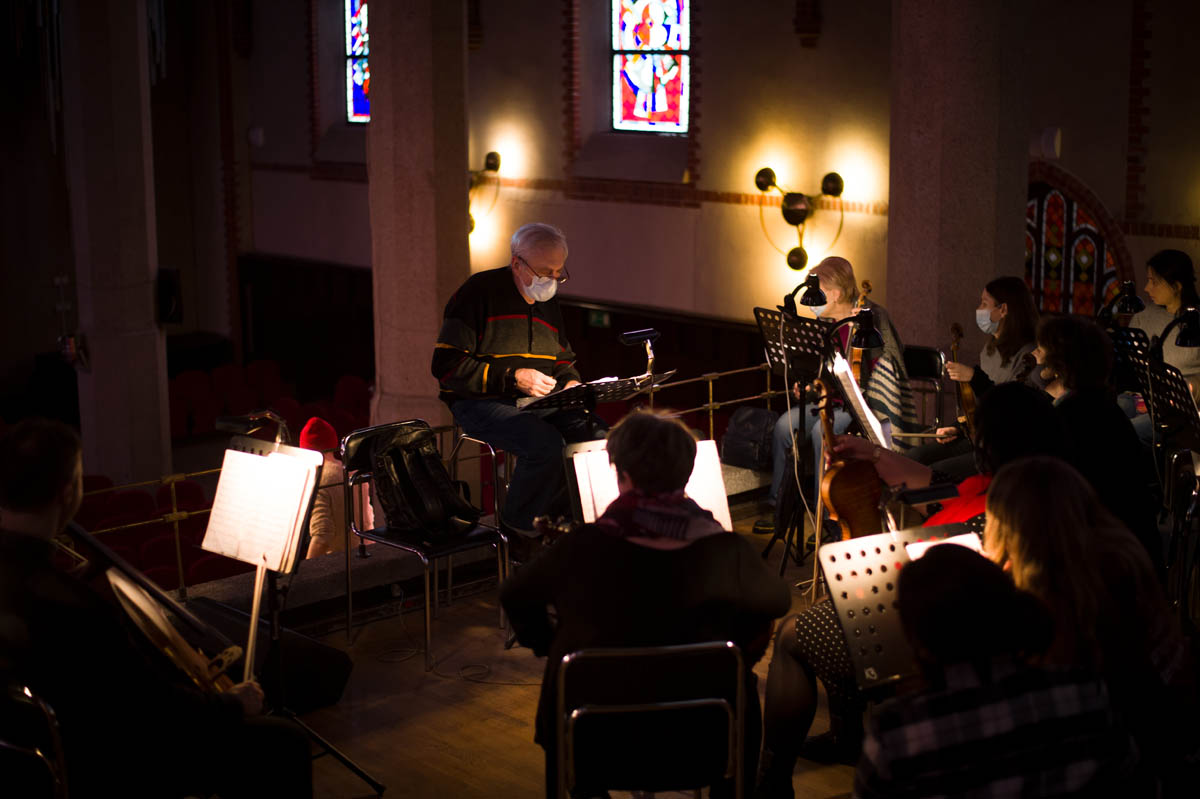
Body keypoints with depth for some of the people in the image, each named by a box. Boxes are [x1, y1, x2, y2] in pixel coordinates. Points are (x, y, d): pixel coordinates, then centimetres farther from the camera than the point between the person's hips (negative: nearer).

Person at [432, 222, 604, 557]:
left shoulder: (548, 304, 15)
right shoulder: (479, 292, -8)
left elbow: (563, 362, 28)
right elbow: (446, 365, -15)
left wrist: (570, 382, 3)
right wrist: (512, 377, -19)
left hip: (540, 402, 7)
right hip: (480, 404, -7)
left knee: (597, 434, -17)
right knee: (546, 442, -33)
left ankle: (555, 520, 1)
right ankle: (518, 529, -10)